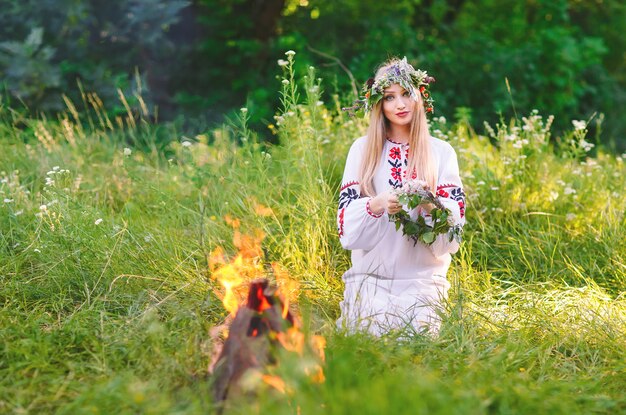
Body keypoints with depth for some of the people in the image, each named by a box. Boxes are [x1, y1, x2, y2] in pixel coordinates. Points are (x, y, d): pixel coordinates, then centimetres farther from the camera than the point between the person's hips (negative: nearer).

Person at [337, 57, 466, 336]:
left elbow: (455, 216, -1)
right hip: (371, 271, 0)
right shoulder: (363, 149, 6)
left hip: (422, 274, 0)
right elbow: (347, 217, -1)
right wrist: (377, 205, -22)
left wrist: (432, 206, -23)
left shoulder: (441, 152, 6)